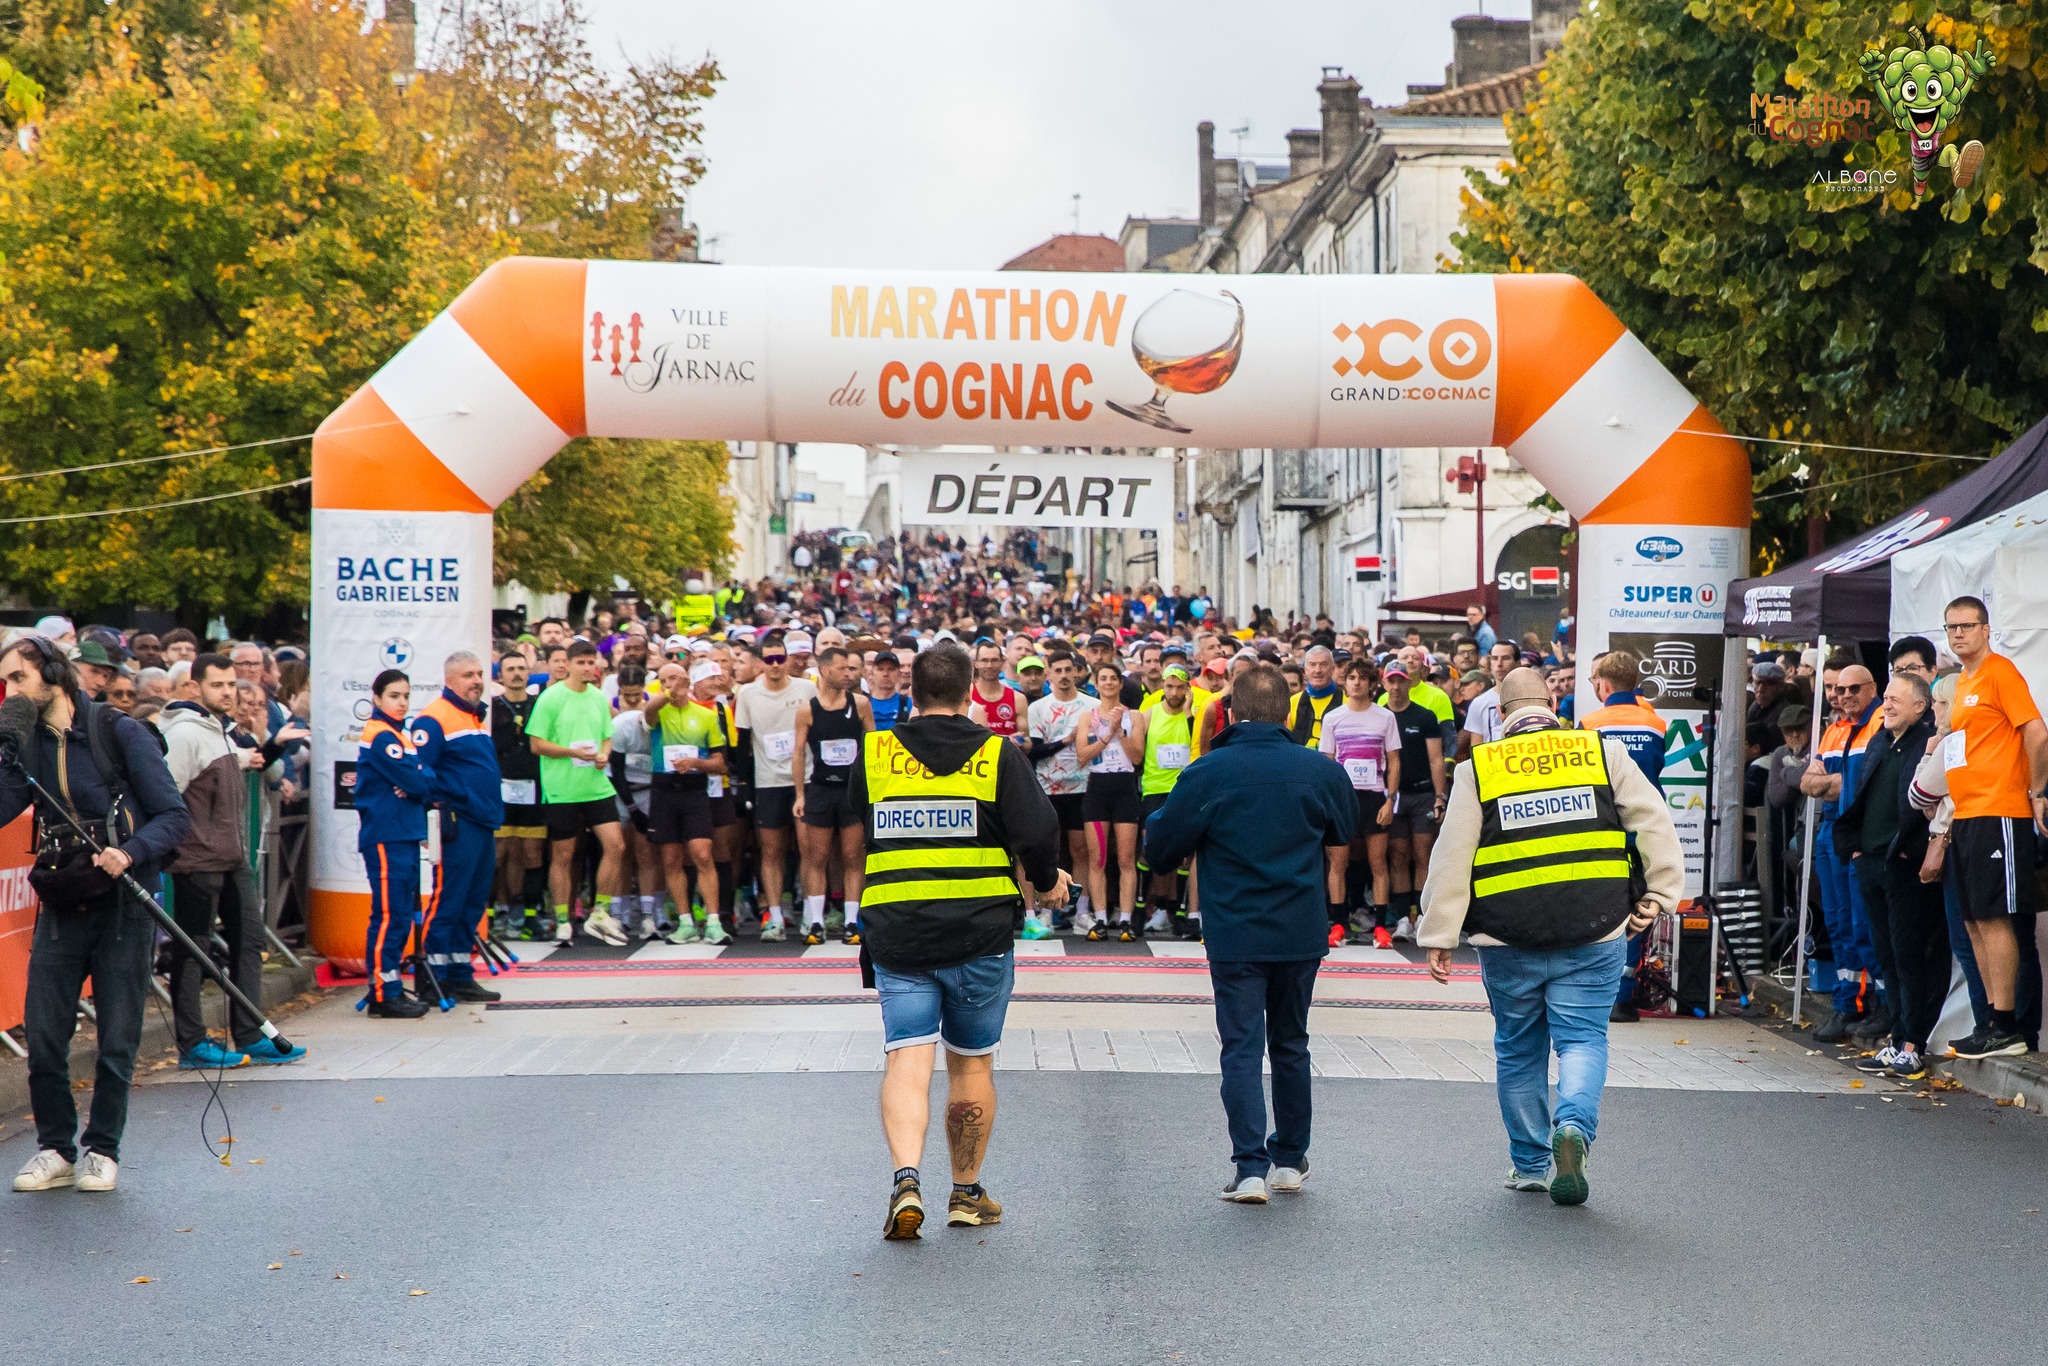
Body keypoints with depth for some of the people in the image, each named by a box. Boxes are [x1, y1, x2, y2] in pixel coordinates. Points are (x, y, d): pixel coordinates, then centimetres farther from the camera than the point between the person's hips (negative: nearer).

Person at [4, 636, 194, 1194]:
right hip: (61, 907, 4)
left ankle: (102, 1149, 18)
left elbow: (175, 817, -9)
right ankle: (55, 1148, 16)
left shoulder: (121, 733, -7)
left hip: (123, 906, -4)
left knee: (117, 1038, 3)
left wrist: (128, 853, -24)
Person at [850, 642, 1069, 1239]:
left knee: (907, 1060, -2)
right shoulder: (999, 754, -3)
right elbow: (1036, 832, -10)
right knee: (972, 1062, 12)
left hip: (894, 932, 1)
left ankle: (906, 1179, -22)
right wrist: (1047, 882, 9)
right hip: (980, 934, -1)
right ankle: (967, 1194, 22)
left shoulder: (874, 752, 3)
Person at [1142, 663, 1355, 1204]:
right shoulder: (1322, 771, -2)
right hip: (1302, 933, 3)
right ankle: (1289, 1159, 26)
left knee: (1242, 1047, 0)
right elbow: (1341, 842, 16)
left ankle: (1251, 1167, -9)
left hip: (1234, 934, -3)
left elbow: (1161, 846, -4)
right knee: (1290, 1044, 16)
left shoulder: (1207, 773, -11)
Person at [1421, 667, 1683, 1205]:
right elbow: (1655, 824, 1)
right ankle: (1574, 1125, -19)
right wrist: (1659, 894, 8)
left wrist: (1438, 936, 2)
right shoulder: (1603, 752, 4)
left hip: (1508, 942, 0)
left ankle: (1530, 1163, 22)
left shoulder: (1478, 768, 2)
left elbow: (1450, 859, -1)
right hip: (1593, 937, 0)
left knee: (1519, 1050, 15)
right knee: (1583, 1038, 7)